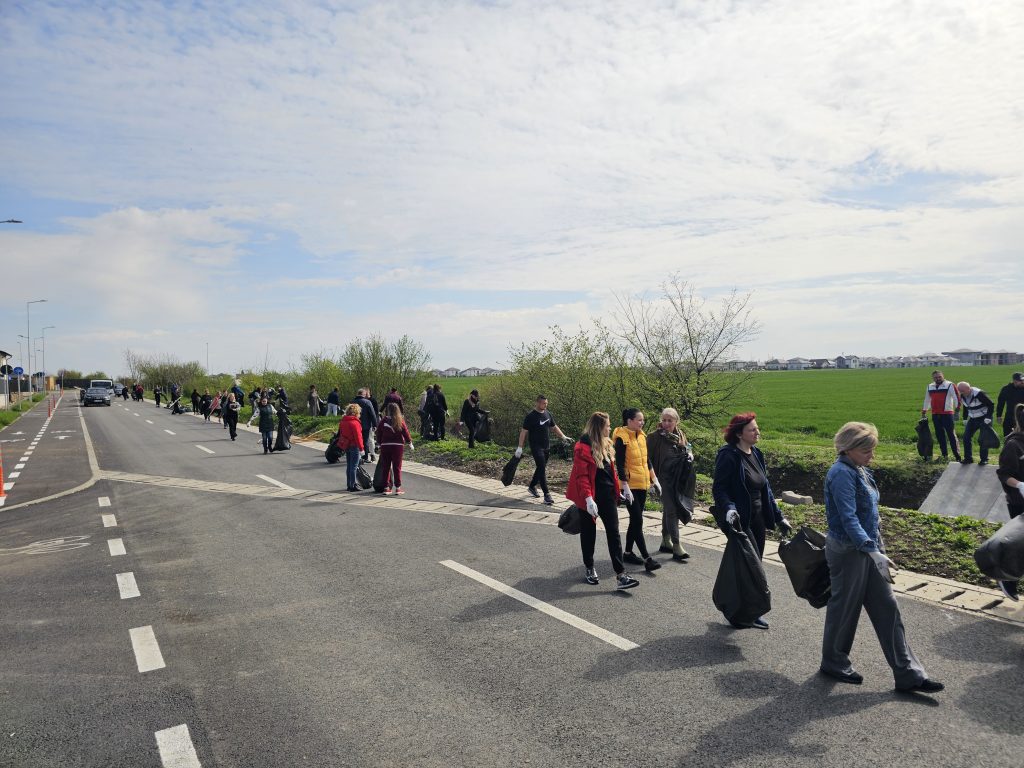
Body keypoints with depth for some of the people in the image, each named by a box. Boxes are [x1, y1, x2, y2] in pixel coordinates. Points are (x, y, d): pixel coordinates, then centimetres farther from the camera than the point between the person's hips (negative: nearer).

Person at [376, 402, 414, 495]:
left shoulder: (383, 421, -3)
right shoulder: (400, 421, -6)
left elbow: (378, 433, 3)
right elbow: (405, 433, -1)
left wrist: (379, 444, 17)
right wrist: (410, 443, 11)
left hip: (385, 446, 1)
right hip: (397, 446, -1)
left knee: (385, 467, 9)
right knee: (397, 467, 5)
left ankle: (386, 487, 11)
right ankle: (398, 488, 6)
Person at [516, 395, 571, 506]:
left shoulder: (548, 414, 8)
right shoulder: (531, 416, -11)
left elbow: (554, 427, 20)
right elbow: (524, 432, -10)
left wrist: (563, 436, 8)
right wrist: (520, 447, -12)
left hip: (546, 446, 7)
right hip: (536, 447, -7)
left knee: (541, 468, 16)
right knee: (542, 469, -11)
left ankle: (532, 486, 36)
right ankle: (546, 495, -11)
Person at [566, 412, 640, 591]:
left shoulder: (605, 444, 8)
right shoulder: (583, 447, -17)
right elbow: (581, 476, -20)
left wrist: (618, 490, 16)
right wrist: (588, 499, -26)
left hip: (607, 495, 7)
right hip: (591, 497, -7)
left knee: (614, 533, 1)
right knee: (589, 532, 10)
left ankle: (620, 576, 0)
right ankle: (589, 568, 29)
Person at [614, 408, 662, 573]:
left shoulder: (641, 436, 9)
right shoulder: (621, 439, -14)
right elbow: (620, 465, -16)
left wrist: (654, 479, 16)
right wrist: (625, 487, -20)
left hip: (643, 484, 8)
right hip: (630, 486, -8)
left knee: (635, 520, 12)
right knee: (638, 521, -7)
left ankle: (628, 553, 22)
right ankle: (647, 558, -5)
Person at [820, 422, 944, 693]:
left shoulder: (860, 471, 8)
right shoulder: (842, 473, -21)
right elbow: (848, 518, -27)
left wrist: (879, 546, 20)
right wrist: (873, 551, -32)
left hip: (866, 549, 9)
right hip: (848, 551, -9)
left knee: (887, 608, 10)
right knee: (844, 608, 7)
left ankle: (908, 674, 17)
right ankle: (833, 663, 26)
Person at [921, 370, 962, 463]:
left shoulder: (949, 385, -3)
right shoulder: (930, 387, 15)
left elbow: (956, 398, -7)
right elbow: (926, 401, 24)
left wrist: (957, 410, -13)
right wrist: (923, 413, 23)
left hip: (947, 414, -6)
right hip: (935, 415, 6)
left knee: (951, 434, -7)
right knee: (939, 435, 8)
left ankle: (957, 456, -5)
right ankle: (945, 455, 16)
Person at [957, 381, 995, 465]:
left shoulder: (979, 394, -24)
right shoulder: (963, 396, -2)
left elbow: (991, 405, -19)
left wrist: (988, 418, -22)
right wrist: (965, 419, 12)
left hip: (984, 419, -7)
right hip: (973, 419, 7)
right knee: (966, 438, 0)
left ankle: (984, 459, 8)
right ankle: (968, 458, 9)